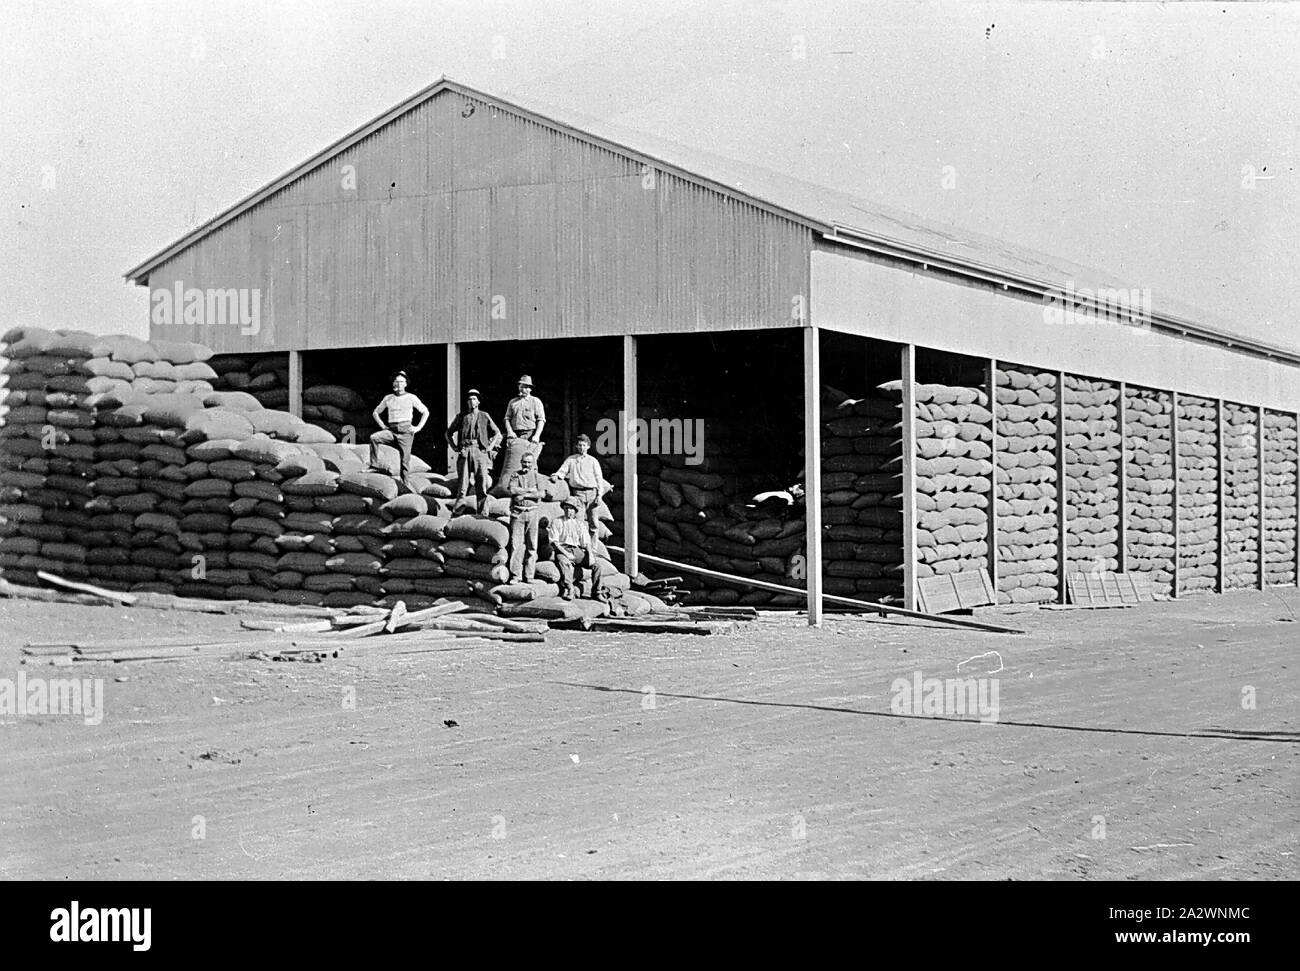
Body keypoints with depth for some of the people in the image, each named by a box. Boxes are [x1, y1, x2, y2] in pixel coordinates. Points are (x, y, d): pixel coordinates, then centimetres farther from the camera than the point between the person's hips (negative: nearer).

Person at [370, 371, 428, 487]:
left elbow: (425, 412, 10)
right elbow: (376, 412, 24)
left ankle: (405, 482, 2)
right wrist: (382, 426, 10)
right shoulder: (388, 398, 13)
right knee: (374, 438, -22)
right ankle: (374, 465, -21)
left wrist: (418, 427, 1)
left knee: (405, 458, -6)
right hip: (392, 431, 3)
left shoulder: (411, 398, 5)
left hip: (405, 431, -3)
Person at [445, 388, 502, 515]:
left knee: (482, 485, -4)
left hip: (480, 452, 0)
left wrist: (490, 447, 5)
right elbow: (448, 433, 21)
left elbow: (497, 434, 18)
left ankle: (483, 514, -2)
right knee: (463, 484, -5)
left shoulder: (484, 416, 12)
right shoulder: (461, 417, 12)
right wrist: (455, 447, 8)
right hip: (464, 452, 0)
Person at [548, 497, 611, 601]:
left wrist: (590, 554, -6)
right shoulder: (557, 522, 11)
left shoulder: (580, 524, 21)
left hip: (578, 551, 3)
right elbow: (554, 542, 0)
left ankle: (596, 592, -16)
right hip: (562, 550, -3)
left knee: (598, 564, -18)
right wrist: (566, 553, -15)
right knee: (564, 562, -39)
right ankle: (568, 591, -44)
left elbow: (587, 542, 14)